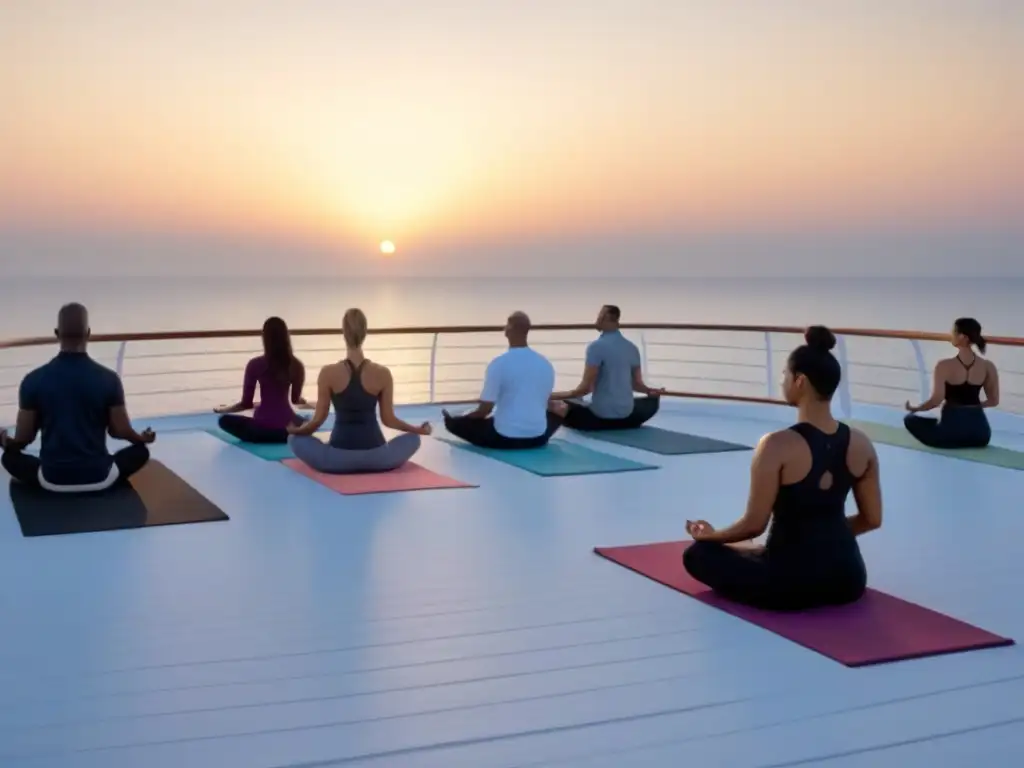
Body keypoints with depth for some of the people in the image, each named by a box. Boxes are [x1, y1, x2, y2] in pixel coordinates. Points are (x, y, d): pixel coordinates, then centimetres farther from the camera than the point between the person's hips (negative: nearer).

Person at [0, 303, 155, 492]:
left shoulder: (34, 380, -9)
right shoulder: (108, 379, -11)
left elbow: (23, 439, -1)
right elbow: (120, 431, -1)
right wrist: (142, 438, 23)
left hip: (53, 479, 1)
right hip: (98, 477, -1)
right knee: (140, 451, 24)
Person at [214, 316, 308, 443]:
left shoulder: (255, 364, -8)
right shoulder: (296, 365, -1)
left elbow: (246, 403, -2)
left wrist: (222, 409, 18)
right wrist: (303, 401, 40)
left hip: (263, 426, -3)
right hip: (287, 425, 3)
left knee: (224, 420, 20)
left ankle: (264, 437, 1)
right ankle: (288, 436, 7)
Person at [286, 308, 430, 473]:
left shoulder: (328, 373, -7)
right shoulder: (383, 374, -4)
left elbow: (319, 419, 0)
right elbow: (388, 419, 3)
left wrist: (296, 430, 21)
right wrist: (419, 429, 21)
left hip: (339, 459, -1)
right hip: (376, 458, 1)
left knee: (295, 439, 24)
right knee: (413, 439, 28)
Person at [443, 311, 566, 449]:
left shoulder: (498, 363, -14)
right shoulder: (545, 363, -1)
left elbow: (485, 409, -12)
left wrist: (454, 419, 6)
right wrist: (556, 408, 41)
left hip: (505, 437, -4)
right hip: (537, 438, 4)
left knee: (453, 422, 11)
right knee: (559, 413, 35)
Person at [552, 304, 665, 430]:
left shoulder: (596, 346, -13)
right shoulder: (632, 347, 4)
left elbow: (586, 388, -16)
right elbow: (637, 384, 14)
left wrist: (552, 396, -12)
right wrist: (651, 392, 36)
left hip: (601, 415, -3)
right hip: (626, 414, 3)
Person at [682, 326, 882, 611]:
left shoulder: (777, 446, -19)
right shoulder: (861, 445, -2)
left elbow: (754, 524, -14)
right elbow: (872, 520, 7)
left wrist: (710, 535, 5)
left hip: (790, 583, -6)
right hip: (848, 579, 6)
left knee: (697, 554, 16)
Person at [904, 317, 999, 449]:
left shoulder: (944, 366, -13)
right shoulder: (988, 366, -1)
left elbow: (936, 400, -18)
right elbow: (993, 401, 7)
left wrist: (914, 408, 1)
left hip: (951, 430, -5)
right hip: (979, 431, 5)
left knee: (910, 419, 19)